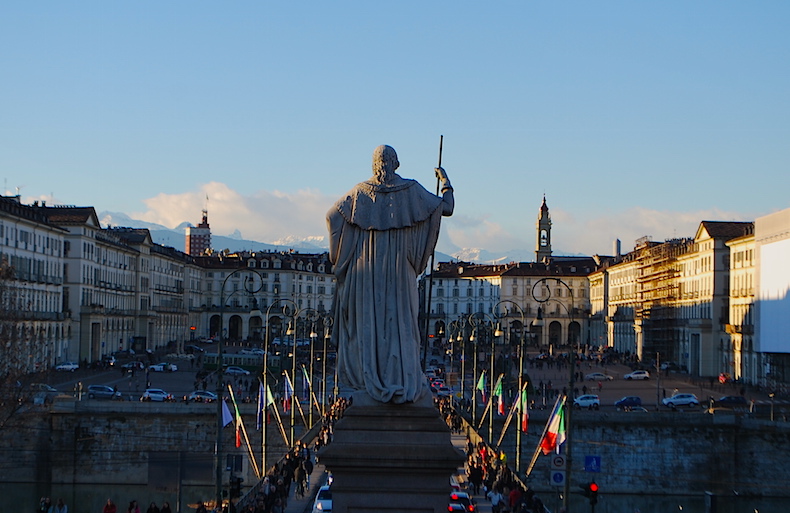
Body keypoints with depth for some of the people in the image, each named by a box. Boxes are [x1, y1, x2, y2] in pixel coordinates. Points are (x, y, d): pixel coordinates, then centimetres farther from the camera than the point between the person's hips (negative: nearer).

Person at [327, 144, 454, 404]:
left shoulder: (361, 191, -1)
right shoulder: (411, 190, -3)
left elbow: (331, 215, 0)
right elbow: (446, 208, 1)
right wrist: (445, 182, 16)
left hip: (367, 268, 1)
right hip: (399, 267, -1)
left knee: (368, 319, 6)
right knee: (400, 321, 2)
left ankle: (369, 378, 4)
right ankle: (403, 382, -3)